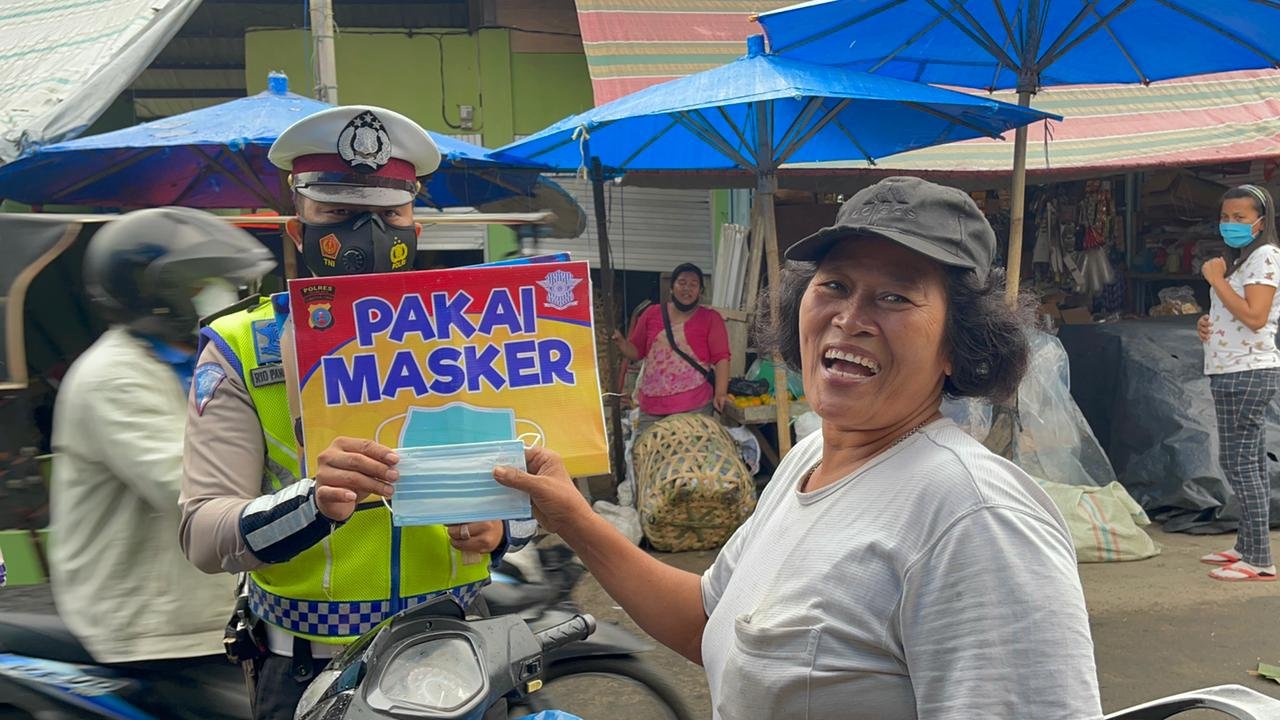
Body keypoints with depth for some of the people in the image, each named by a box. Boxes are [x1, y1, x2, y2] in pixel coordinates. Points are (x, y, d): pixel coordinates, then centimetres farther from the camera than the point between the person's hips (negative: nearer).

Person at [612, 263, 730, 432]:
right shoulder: (652, 313, 11)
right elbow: (636, 352, 17)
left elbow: (721, 358, -3)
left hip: (694, 406, -3)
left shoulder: (711, 318, 4)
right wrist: (620, 342, -4)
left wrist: (721, 393, -17)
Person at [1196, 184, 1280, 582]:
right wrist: (1208, 324, 10)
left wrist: (1216, 280, -15)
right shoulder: (1244, 259, 20)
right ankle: (1246, 547, 20)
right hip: (1234, 372, 10)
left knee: (1239, 463, -11)